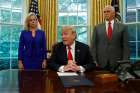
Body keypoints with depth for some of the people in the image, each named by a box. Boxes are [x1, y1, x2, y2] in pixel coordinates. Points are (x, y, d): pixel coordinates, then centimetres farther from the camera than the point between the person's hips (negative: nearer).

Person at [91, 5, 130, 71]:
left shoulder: (122, 27, 3)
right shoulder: (97, 27, 6)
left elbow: (126, 46, 1)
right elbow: (93, 46, 4)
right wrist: (94, 61, -4)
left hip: (117, 63, 0)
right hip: (101, 64, 1)